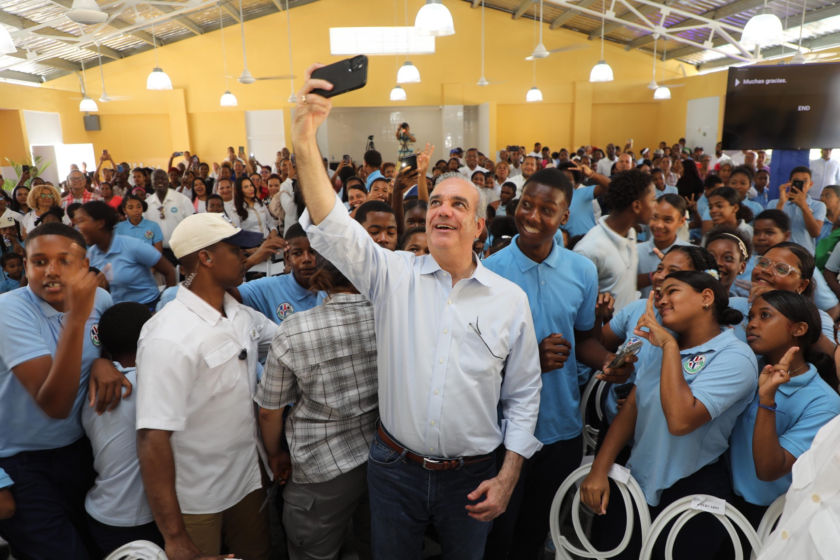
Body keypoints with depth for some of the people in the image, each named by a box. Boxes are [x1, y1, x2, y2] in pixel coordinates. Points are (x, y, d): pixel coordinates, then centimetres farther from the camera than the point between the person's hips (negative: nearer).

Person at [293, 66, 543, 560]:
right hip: (396, 469, 0)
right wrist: (306, 143, -35)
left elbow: (523, 393, 1)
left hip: (472, 477, 0)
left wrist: (509, 475, -3)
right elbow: (333, 230, -22)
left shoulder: (510, 298, -5)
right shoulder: (394, 276, -6)